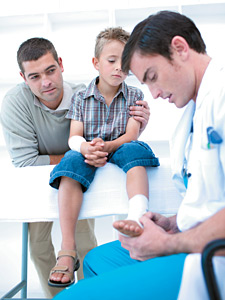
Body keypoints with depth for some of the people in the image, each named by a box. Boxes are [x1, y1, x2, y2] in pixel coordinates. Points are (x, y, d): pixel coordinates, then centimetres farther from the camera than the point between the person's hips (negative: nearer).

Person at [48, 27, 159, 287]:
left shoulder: (134, 96, 7)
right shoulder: (80, 98, 9)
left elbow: (130, 135, -4)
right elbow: (74, 137, 0)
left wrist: (106, 145, -24)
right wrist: (85, 147, -25)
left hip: (119, 149, 0)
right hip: (87, 153, 0)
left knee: (134, 150, -34)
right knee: (71, 160, -33)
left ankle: (137, 218, -57)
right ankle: (67, 250, -40)